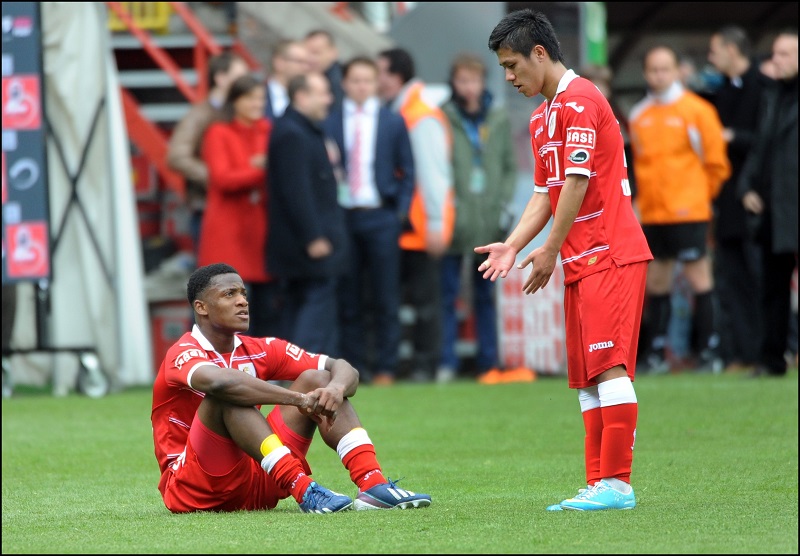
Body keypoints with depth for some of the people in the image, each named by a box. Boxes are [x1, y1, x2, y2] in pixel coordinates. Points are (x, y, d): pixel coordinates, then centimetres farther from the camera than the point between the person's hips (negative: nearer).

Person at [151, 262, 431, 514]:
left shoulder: (260, 350, 8)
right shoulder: (184, 354, -13)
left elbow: (343, 369, 2)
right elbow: (218, 381, -38)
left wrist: (336, 388, -23)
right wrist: (300, 399, -36)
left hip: (255, 487, 6)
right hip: (192, 493, -6)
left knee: (316, 380, -5)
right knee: (229, 397, -30)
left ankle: (374, 484, -24)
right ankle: (303, 490, -41)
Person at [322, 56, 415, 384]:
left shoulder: (393, 122, 8)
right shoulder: (328, 123, 5)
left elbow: (407, 172, 8)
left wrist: (401, 212, -2)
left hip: (381, 218, 0)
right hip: (342, 217, 0)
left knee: (385, 300, 0)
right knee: (348, 300, 2)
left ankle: (386, 367, 3)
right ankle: (351, 366, 6)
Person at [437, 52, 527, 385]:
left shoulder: (499, 119, 7)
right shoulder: (444, 119, -3)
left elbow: (510, 166, 12)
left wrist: (503, 203, 1)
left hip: (490, 221, 3)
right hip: (454, 221, -3)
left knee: (486, 294, 10)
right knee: (447, 294, -2)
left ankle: (489, 363, 14)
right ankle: (446, 363, 2)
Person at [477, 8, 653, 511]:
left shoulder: (580, 100, -10)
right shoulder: (543, 116, 20)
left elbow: (577, 183, -15)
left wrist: (550, 251, -11)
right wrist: (513, 245, 6)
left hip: (609, 257, -10)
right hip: (580, 263, 10)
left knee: (610, 367, -14)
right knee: (587, 377, 7)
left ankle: (617, 484, -16)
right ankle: (599, 484, 7)